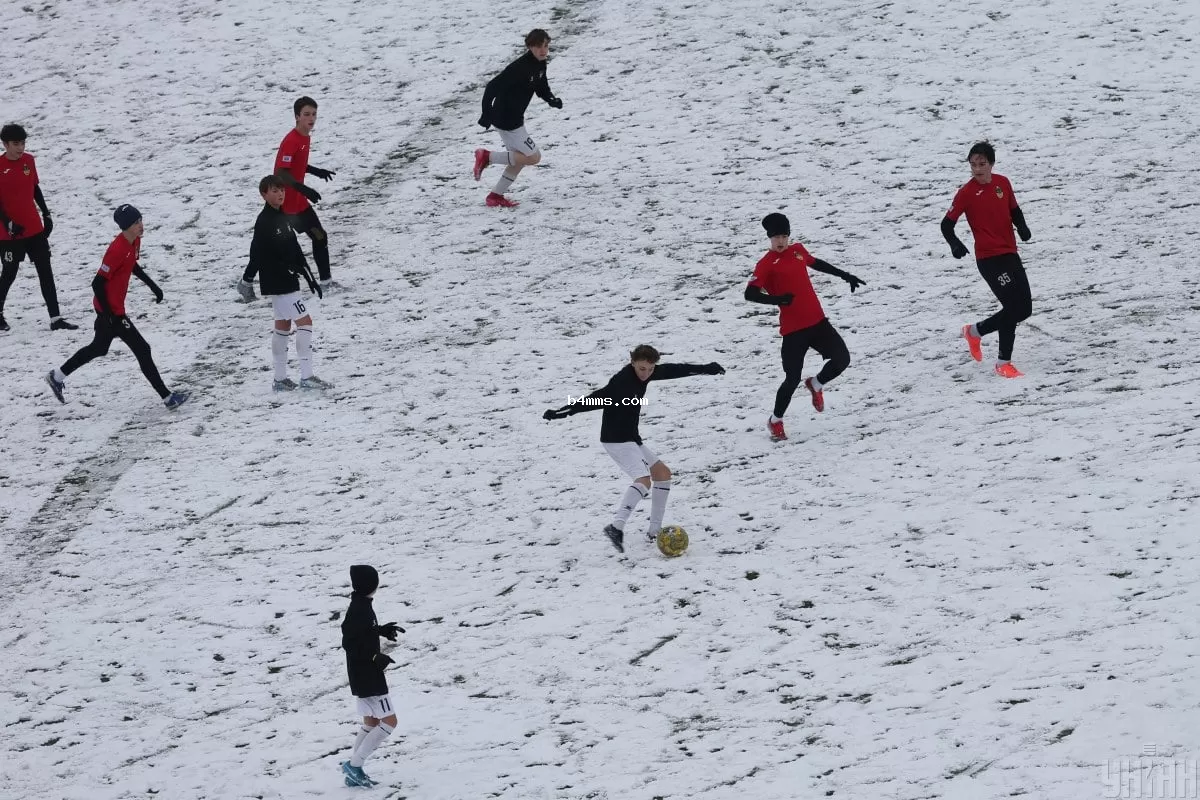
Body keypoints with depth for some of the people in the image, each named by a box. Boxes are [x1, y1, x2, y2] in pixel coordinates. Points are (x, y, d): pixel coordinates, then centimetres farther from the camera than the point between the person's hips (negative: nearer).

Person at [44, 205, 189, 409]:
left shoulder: (135, 241, 0)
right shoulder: (117, 250, -28)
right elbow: (98, 283, -25)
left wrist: (152, 285, 18)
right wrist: (111, 316, -24)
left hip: (111, 307, 10)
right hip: (111, 309, -10)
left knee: (99, 348, 26)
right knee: (142, 350, -6)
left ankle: (57, 376, 40)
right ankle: (167, 397, 0)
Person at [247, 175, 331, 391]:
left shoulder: (282, 217, 11)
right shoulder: (264, 221, -16)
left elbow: (295, 250, 15)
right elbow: (256, 255, -18)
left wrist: (310, 278, 15)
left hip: (287, 281, 9)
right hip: (277, 282, -9)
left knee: (283, 325, 13)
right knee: (304, 321, -11)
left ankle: (280, 379, 19)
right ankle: (306, 377, -12)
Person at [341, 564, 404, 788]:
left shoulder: (360, 606, 9)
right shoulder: (360, 610, -21)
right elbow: (348, 642, -24)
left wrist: (382, 630, 21)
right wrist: (376, 657, -25)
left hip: (364, 675, 10)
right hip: (368, 676, -10)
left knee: (371, 722, 16)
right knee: (389, 721, -7)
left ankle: (354, 773, 17)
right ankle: (354, 765, -7)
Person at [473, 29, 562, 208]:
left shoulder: (540, 65, 2)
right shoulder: (520, 67, -26)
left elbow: (542, 87, 18)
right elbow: (493, 87, -28)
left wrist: (551, 99, -4)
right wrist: (486, 115, -31)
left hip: (515, 118, 10)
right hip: (505, 119, -10)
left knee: (519, 159, 19)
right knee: (533, 156, -5)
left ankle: (495, 196, 28)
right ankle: (487, 157, 1)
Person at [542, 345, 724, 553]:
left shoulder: (644, 373, 2)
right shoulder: (621, 382, -24)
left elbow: (674, 370, 15)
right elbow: (594, 400, -30)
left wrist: (705, 369, 25)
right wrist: (561, 412, -33)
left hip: (631, 438, 10)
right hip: (616, 440, -10)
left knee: (663, 473, 15)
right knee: (644, 480, -25)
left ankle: (655, 531, 17)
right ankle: (616, 527, -39)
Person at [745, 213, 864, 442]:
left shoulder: (797, 250, 9)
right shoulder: (767, 264, -10)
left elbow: (816, 264, 30)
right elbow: (750, 294, -19)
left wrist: (845, 276, 34)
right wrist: (776, 299, -34)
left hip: (817, 320, 6)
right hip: (793, 328, -6)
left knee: (841, 359, -3)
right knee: (793, 378, -7)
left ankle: (815, 385, 28)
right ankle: (775, 421, 15)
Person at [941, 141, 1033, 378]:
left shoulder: (1003, 183, 4)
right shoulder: (967, 192, -10)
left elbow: (1014, 211, 17)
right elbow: (947, 224, -9)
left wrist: (1022, 226, -5)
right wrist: (955, 244, -28)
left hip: (1010, 254, 7)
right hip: (989, 258, -7)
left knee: (1024, 309, 10)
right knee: (1012, 306, -13)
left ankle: (975, 331, 28)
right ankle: (1003, 363, -1)